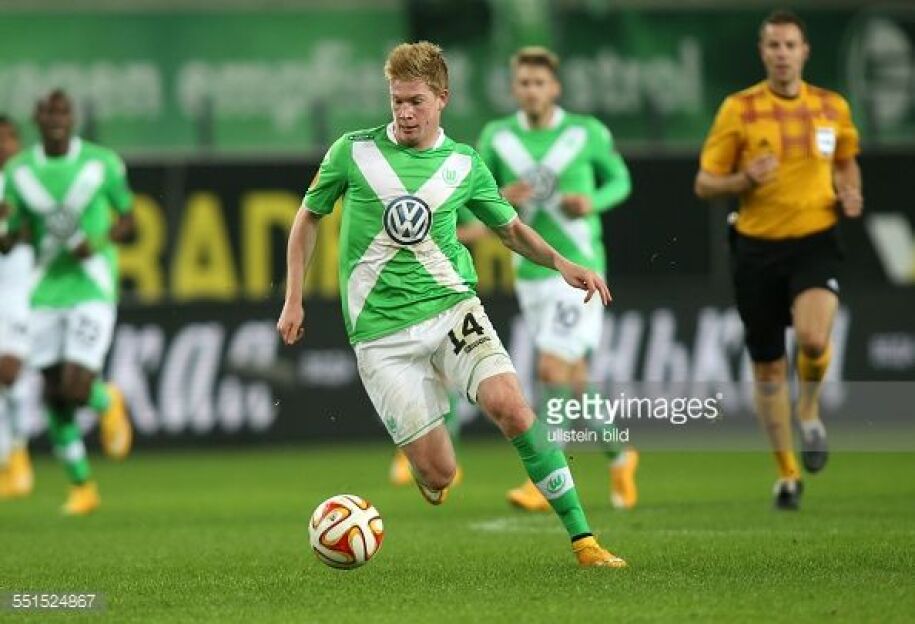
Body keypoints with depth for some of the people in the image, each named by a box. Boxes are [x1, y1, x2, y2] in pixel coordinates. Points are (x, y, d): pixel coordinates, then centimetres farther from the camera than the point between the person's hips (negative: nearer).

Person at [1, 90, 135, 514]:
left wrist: (98, 243, -13)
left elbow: (127, 217, 6)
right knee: (54, 397, 3)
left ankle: (107, 402, 22)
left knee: (76, 389, -15)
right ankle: (82, 485, 19)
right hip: (46, 293, 3)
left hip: (93, 291, -3)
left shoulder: (102, 163, -4)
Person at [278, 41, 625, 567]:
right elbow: (309, 216, 15)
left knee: (511, 407, -26)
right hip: (381, 332, -1)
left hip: (451, 306, 1)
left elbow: (511, 228, 20)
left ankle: (583, 539, -19)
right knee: (438, 476, -9)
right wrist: (294, 301, 11)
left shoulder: (464, 164, 6)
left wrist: (561, 263, 2)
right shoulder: (354, 151, 1)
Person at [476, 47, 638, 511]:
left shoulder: (588, 133, -4)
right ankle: (619, 458, 33)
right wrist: (501, 198, -13)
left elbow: (620, 180, 10)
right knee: (575, 380, 11)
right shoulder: (497, 137, 2)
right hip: (531, 275, 4)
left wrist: (593, 201, -11)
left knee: (552, 371, -15)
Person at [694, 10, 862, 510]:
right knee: (768, 369, 6)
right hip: (757, 247, 0)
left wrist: (851, 194, 3)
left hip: (815, 242, 0)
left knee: (813, 338, -27)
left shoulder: (832, 108, 5)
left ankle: (810, 412, 6)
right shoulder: (738, 109, -2)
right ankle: (787, 473, 25)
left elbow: (846, 161, 24)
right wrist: (744, 179, -19)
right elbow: (704, 184, 0)